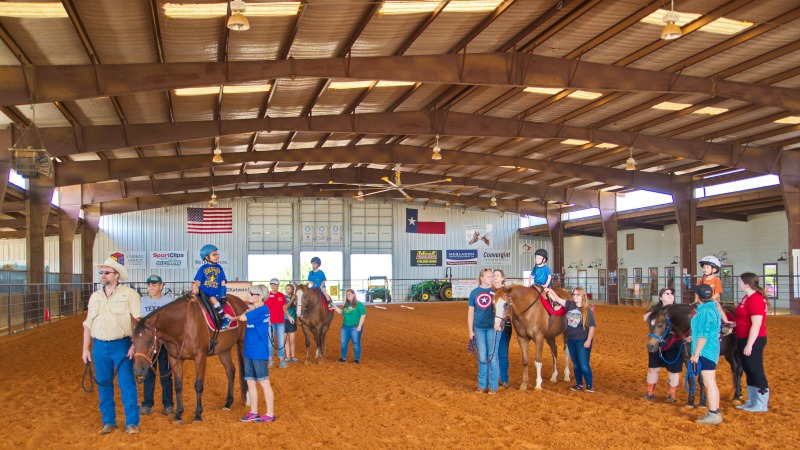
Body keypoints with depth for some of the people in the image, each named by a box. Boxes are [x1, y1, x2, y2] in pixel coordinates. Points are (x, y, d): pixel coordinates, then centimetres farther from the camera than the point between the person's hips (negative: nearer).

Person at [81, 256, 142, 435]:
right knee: (103, 385, 10)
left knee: (127, 384, -5)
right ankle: (108, 422, 20)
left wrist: (134, 345, -17)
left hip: (121, 345, -5)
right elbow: (88, 324, 15)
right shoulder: (95, 297, 12)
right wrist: (85, 349, 10)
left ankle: (132, 423, 0)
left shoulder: (129, 294, -4)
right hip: (99, 346, 5)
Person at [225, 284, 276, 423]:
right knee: (250, 382, 12)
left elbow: (243, 317, -17)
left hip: (258, 352, -9)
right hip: (249, 351, 9)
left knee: (264, 382, -2)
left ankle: (270, 414, 6)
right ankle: (254, 413, 22)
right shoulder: (254, 309, 13)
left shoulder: (263, 309, -14)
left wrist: (233, 318, 0)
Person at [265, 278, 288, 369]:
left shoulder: (282, 296, 5)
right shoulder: (266, 296, -3)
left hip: (281, 322, 2)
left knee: (281, 341, 4)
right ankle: (270, 360, 15)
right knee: (270, 341, 5)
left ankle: (281, 360, 10)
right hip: (270, 322, -2)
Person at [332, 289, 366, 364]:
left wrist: (359, 326, -18)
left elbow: (363, 316, -11)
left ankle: (357, 359, 10)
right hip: (345, 327, 7)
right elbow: (342, 312, 23)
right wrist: (334, 307, 11)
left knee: (356, 343, 1)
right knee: (343, 343, 9)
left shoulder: (359, 304, -8)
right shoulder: (346, 305, 13)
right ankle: (344, 358, 21)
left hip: (355, 327, -7)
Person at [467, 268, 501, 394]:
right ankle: (482, 385, 17)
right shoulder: (474, 292, 3)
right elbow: (470, 312, 6)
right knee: (482, 358, 8)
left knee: (492, 357, 2)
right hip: (479, 328, 2)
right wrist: (470, 330, 3)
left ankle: (493, 386, 11)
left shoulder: (495, 292, -1)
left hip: (492, 327, -2)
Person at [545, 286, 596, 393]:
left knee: (584, 365, -4)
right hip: (571, 340, 6)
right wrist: (550, 291, -6)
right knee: (575, 364, 14)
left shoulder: (587, 310, -13)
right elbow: (558, 299, 5)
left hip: (583, 341, -6)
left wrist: (589, 341, -16)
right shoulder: (570, 305, 2)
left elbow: (592, 327, -12)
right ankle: (579, 384, 25)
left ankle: (590, 385, 9)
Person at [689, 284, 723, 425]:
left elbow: (704, 335, -21)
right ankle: (715, 412, 23)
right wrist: (693, 337, 33)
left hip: (705, 351, -10)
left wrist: (696, 354, -18)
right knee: (711, 383, 16)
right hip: (712, 350, 10)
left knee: (709, 383, -6)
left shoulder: (705, 311, -19)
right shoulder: (712, 309, 11)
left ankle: (713, 415, -3)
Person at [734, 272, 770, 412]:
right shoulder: (747, 298, 11)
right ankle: (752, 402, 27)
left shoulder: (755, 300, -21)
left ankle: (761, 405, 9)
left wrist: (749, 345, -24)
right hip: (744, 339, 10)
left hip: (753, 341, -10)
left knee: (756, 371, -1)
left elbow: (756, 325, -24)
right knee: (748, 370, 16)